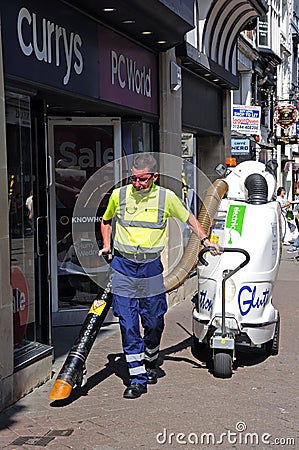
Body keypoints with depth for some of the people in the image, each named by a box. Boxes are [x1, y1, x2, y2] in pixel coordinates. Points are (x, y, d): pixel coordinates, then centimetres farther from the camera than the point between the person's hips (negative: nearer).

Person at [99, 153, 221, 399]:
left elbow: (189, 217, 15)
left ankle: (150, 363, 36)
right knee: (128, 323, -4)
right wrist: (106, 245, 7)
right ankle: (137, 378, 4)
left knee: (154, 322, 8)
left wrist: (205, 240, 4)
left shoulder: (167, 197, -1)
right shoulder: (118, 195, 1)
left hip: (152, 266, 0)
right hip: (123, 265, 0)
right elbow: (106, 221, 20)